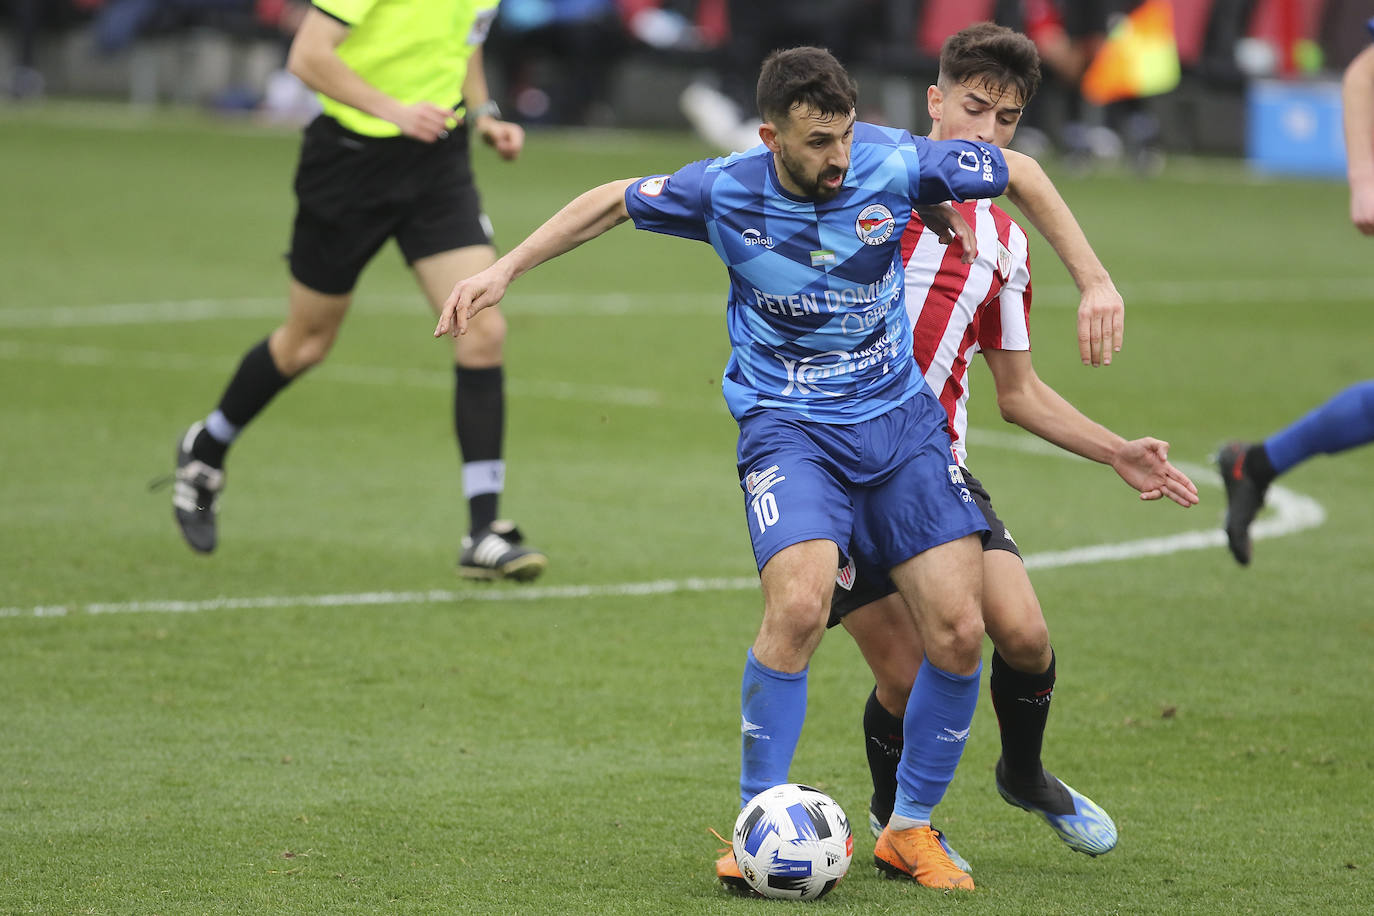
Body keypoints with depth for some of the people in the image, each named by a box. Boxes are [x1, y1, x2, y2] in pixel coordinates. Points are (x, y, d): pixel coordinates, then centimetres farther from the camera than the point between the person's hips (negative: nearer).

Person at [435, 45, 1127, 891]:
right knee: (800, 606, -27)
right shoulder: (727, 189, -12)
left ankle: (912, 828, 13)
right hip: (787, 424, -2)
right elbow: (616, 202, 7)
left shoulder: (895, 163, -13)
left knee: (959, 631, -8)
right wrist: (506, 270, 6)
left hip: (899, 416, 2)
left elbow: (1021, 173, 3)